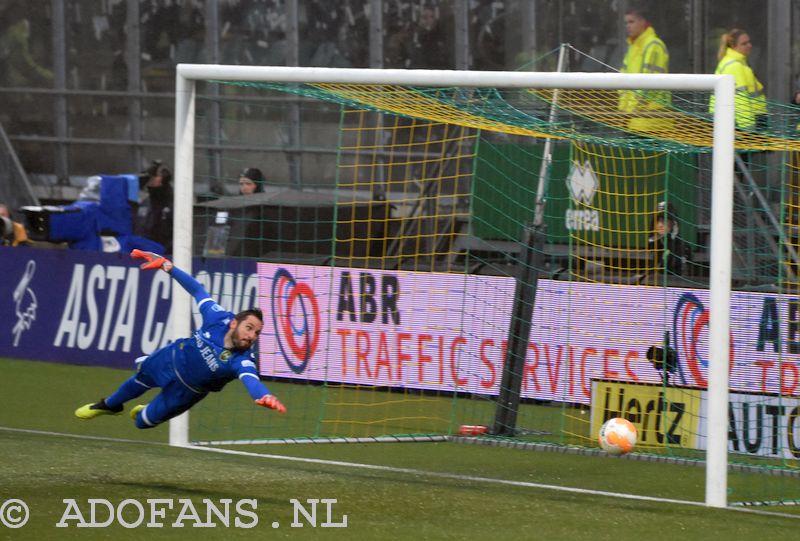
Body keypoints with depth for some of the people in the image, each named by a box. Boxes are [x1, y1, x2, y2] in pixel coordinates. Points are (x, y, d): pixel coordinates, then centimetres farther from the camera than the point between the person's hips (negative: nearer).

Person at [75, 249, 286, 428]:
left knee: (143, 422, 11)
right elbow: (197, 290, -19)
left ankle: (143, 413, 48)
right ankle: (110, 405, 61)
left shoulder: (242, 361, -40)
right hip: (173, 357, 2)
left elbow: (251, 380, -60)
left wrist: (264, 396, -84)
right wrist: (166, 266, -18)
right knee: (140, 379, 30)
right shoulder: (219, 319, -32)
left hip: (186, 390, -2)